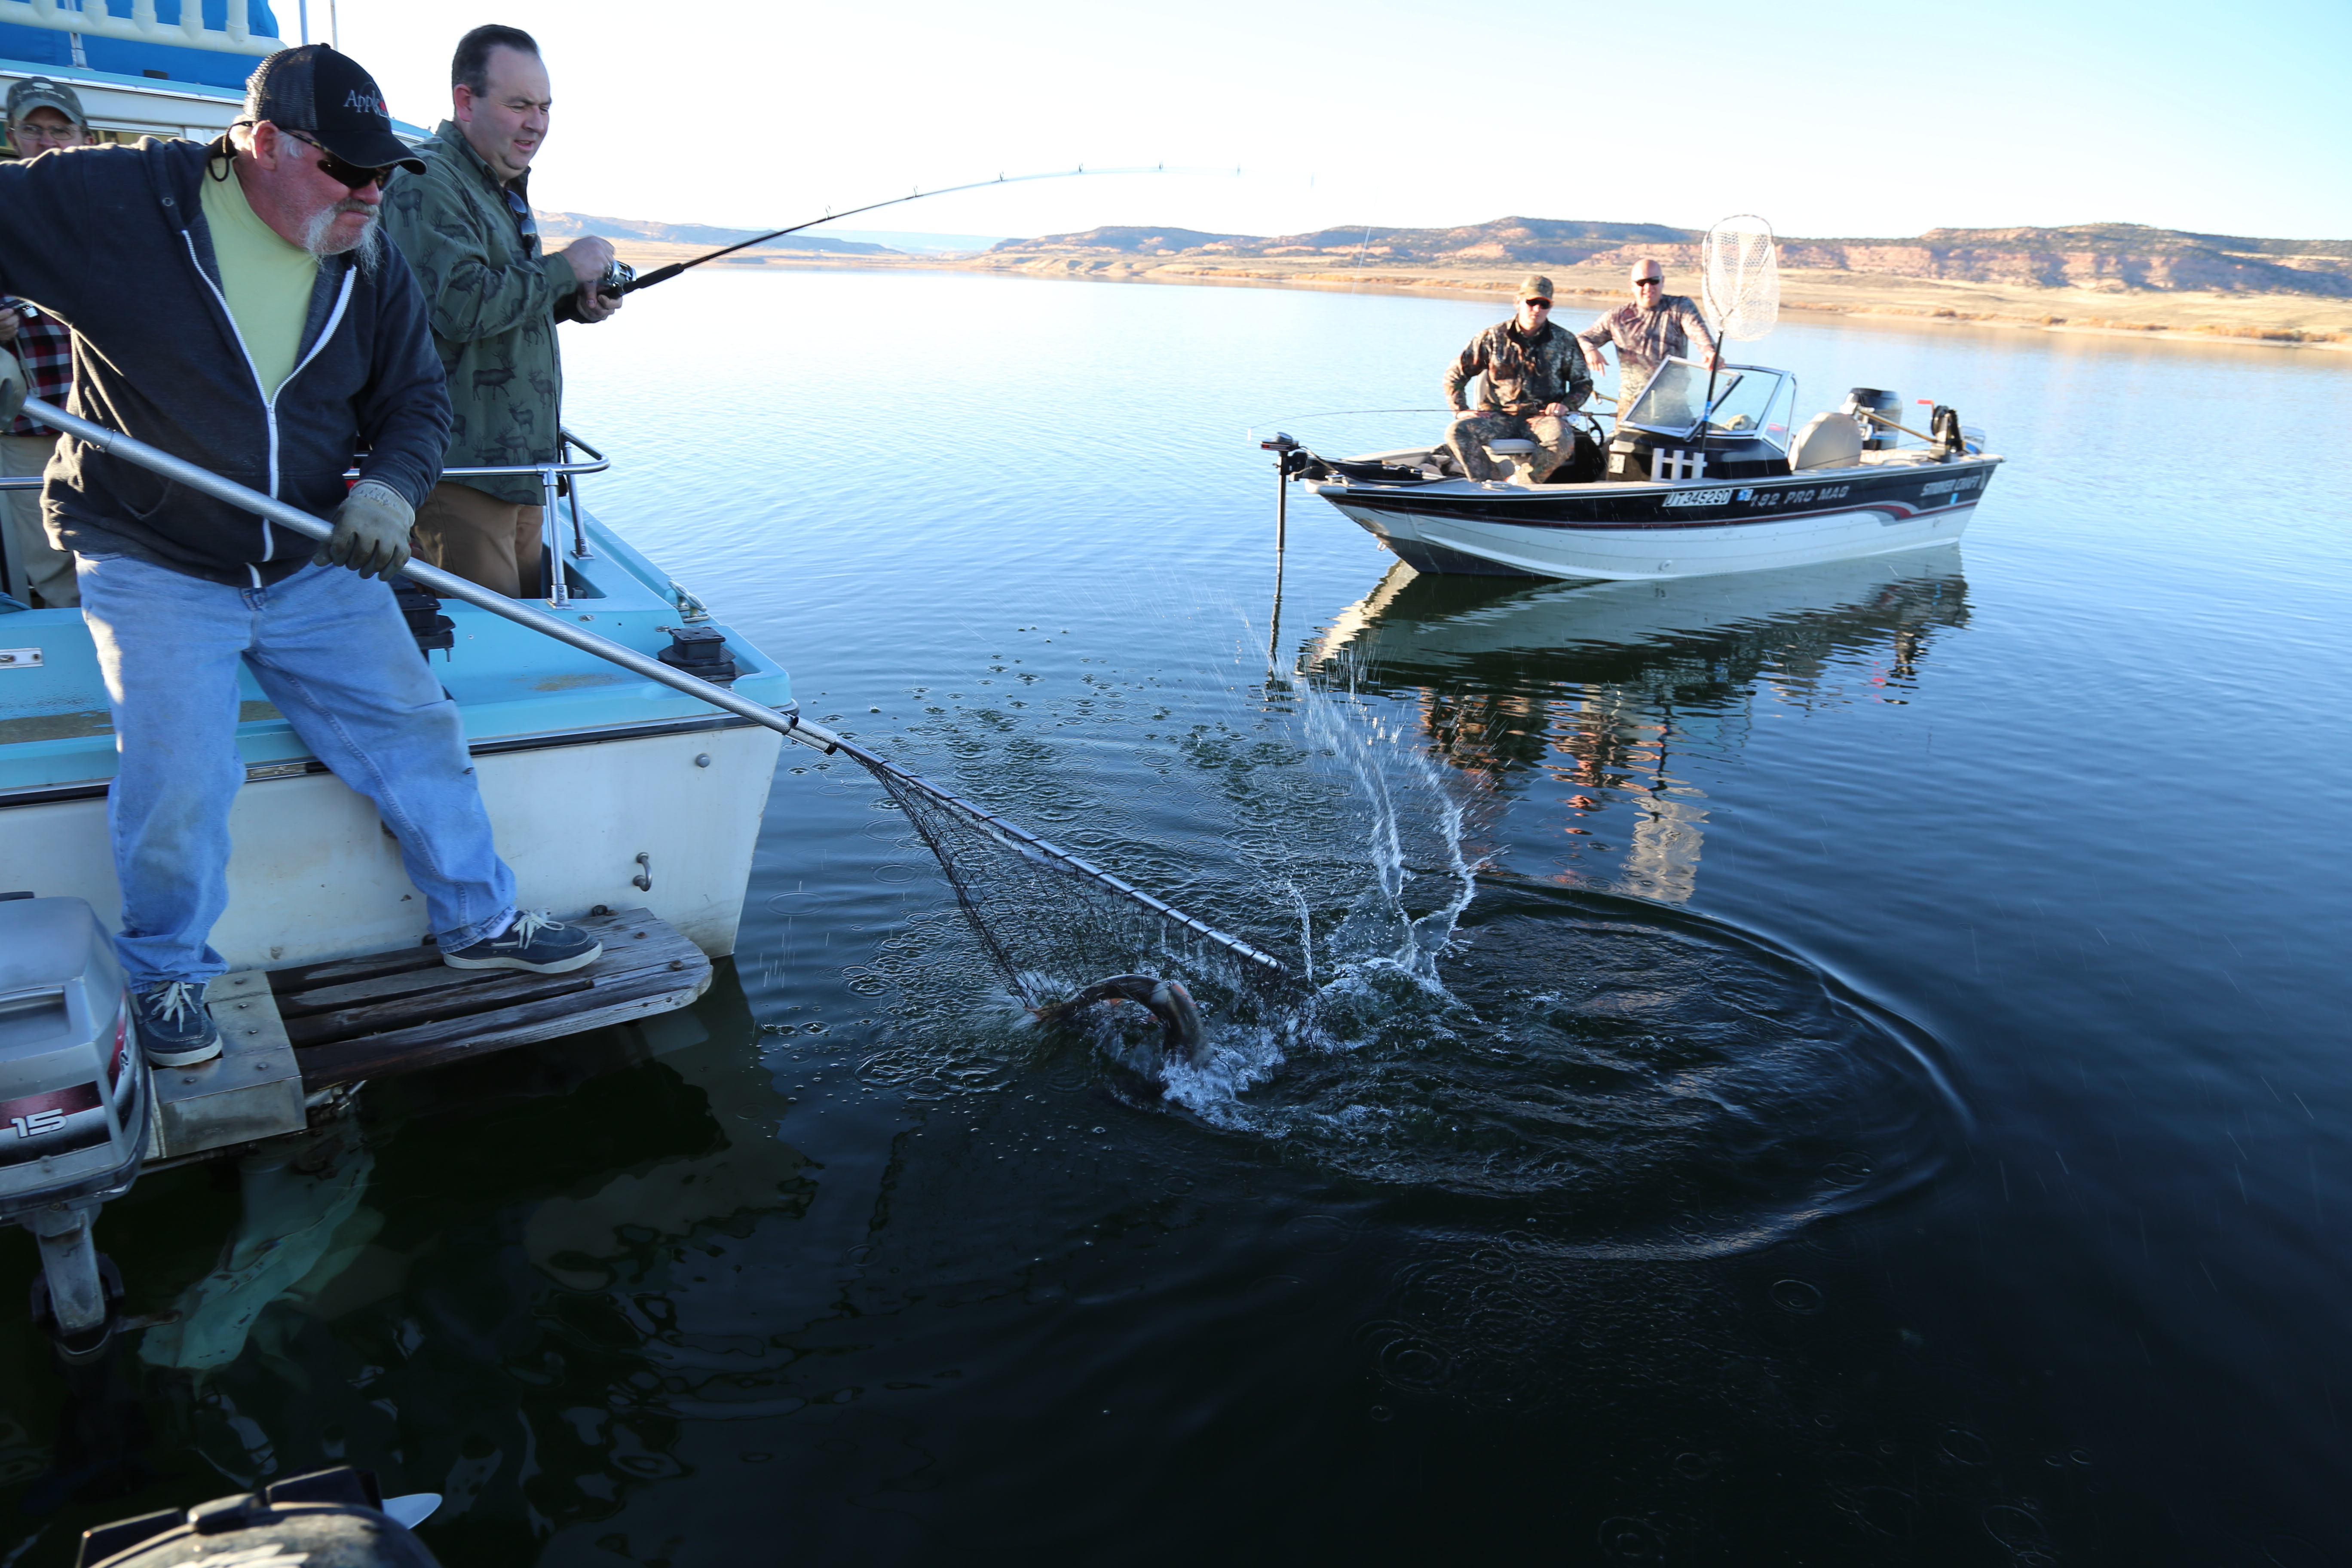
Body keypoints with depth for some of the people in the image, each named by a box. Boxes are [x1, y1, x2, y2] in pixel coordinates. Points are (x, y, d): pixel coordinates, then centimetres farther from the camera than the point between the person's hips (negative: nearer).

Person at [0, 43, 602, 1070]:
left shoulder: (370, 265, 2)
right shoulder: (109, 204, -11)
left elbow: (417, 401, 7)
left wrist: (388, 491, -13)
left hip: (318, 566, 4)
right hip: (153, 569, -4)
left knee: (416, 734, 3)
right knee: (179, 777, -11)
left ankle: (480, 921, 22)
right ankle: (166, 976, 15)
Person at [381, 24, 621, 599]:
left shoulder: (504, 189, 21)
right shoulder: (425, 184, -13)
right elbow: (461, 307, -25)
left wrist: (573, 305, 9)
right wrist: (564, 269, -15)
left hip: (518, 463, 10)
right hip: (460, 470, -10)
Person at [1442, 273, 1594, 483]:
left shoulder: (1564, 341, 8)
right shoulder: (1493, 338, 6)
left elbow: (1583, 382, 17)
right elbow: (1454, 374, 12)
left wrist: (1567, 405, -3)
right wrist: (1461, 410, 0)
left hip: (1542, 416, 0)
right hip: (1499, 416, 1)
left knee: (1563, 439, -37)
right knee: (1458, 431, -30)